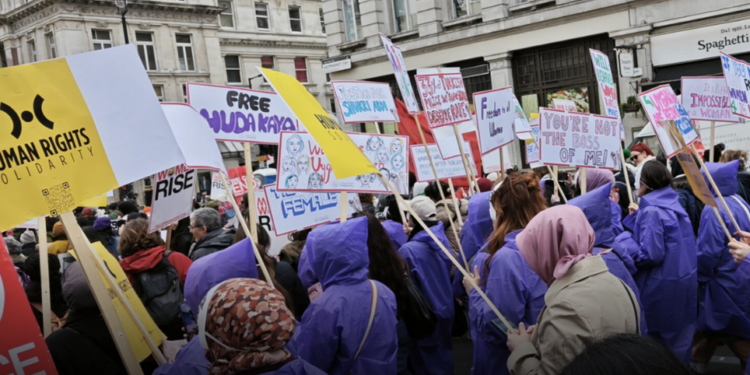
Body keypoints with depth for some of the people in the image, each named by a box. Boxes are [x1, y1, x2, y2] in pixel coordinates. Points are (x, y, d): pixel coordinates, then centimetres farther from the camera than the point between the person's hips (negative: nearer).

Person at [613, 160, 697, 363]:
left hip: (662, 287, -9)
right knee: (678, 336, 20)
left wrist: (622, 240, -13)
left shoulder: (652, 211, -21)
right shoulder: (673, 204, 7)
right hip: (682, 281, 9)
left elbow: (649, 255, -26)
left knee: (659, 340, 7)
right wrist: (639, 216, 14)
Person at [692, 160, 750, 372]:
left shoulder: (714, 210, -22)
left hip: (726, 282, -9)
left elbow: (708, 252, -22)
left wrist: (698, 276, -5)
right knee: (710, 323, 18)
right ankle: (697, 363, 30)